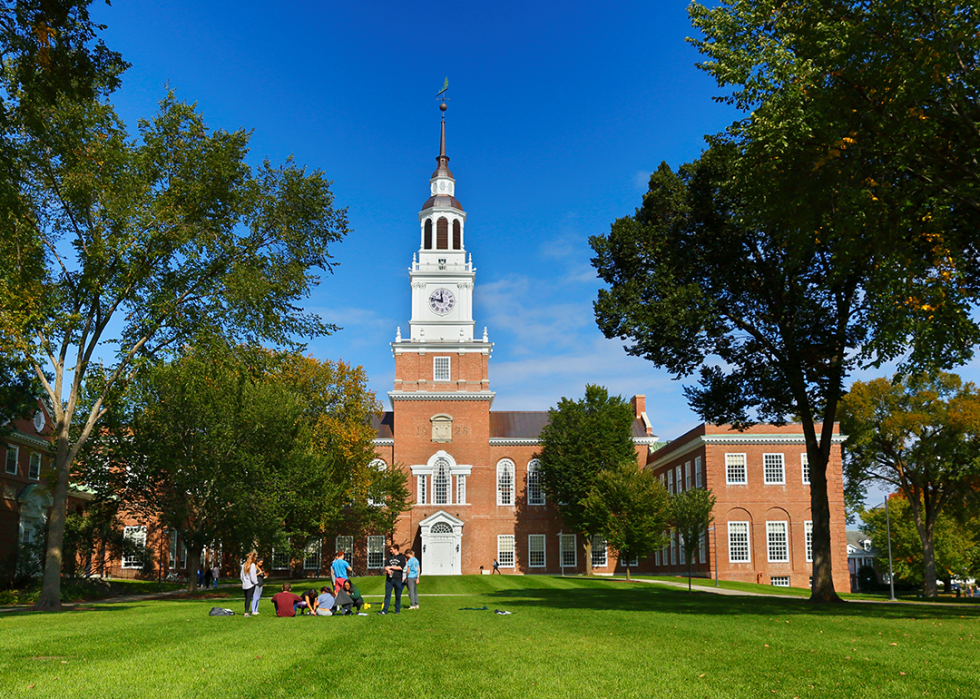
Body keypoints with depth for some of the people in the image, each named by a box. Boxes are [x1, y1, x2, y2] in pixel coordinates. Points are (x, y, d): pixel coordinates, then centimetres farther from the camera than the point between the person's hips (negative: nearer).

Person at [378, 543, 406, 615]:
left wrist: (390, 567, -4)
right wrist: (388, 570, -13)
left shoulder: (401, 557, 2)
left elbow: (401, 567, -8)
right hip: (389, 579, 3)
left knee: (398, 596, 4)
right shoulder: (389, 556, 14)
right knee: (387, 595, 0)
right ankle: (384, 610, 2)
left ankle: (397, 610, 13)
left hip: (398, 579, -3)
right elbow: (386, 566, 9)